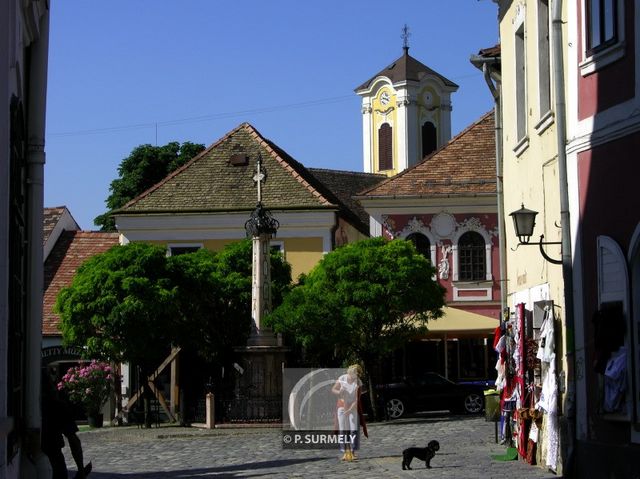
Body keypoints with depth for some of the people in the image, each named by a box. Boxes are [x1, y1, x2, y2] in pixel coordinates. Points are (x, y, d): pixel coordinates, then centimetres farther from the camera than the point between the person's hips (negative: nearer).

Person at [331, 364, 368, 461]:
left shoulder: (358, 382, -21)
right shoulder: (342, 378, -16)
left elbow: (357, 399, -22)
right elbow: (333, 390, -6)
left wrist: (350, 410, -31)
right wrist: (339, 392, -30)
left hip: (353, 407, -1)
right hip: (342, 406, 1)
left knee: (354, 429, -8)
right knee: (343, 430, -4)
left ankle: (353, 452, -3)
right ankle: (345, 453, -1)